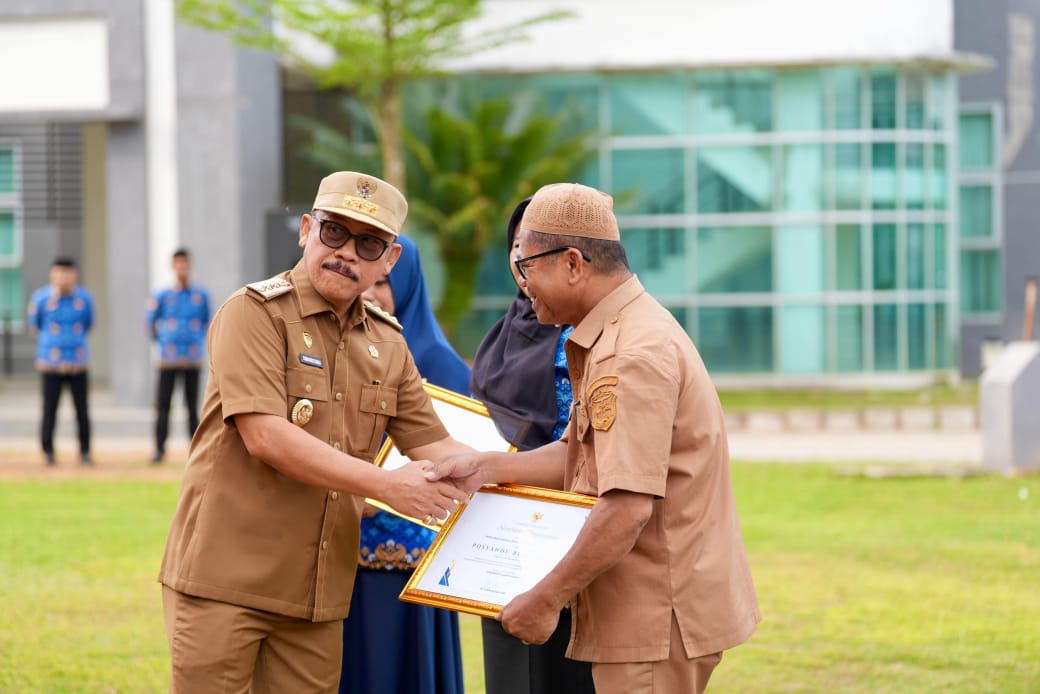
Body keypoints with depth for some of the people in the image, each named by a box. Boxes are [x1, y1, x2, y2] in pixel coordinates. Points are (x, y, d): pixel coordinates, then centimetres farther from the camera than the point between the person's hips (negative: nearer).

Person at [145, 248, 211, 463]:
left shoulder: (201, 295, 6)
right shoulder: (163, 296, 1)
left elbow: (206, 321, 18)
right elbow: (151, 322, 11)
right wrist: (159, 341, 12)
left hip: (192, 358, 1)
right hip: (168, 357, -1)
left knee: (192, 405, 2)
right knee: (163, 404, -3)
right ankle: (160, 448, -1)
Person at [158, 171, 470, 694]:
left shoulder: (388, 346, 13)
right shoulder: (254, 313, -8)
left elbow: (435, 449, 12)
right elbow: (266, 436, -19)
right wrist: (385, 485, -21)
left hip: (317, 595, 6)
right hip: (226, 577, -6)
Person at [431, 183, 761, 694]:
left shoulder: (633, 356, -20)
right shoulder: (618, 333, 15)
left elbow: (628, 507, -27)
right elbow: (583, 457, 18)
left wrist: (546, 600, -22)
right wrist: (488, 467, 6)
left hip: (660, 616, -10)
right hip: (655, 612, 10)